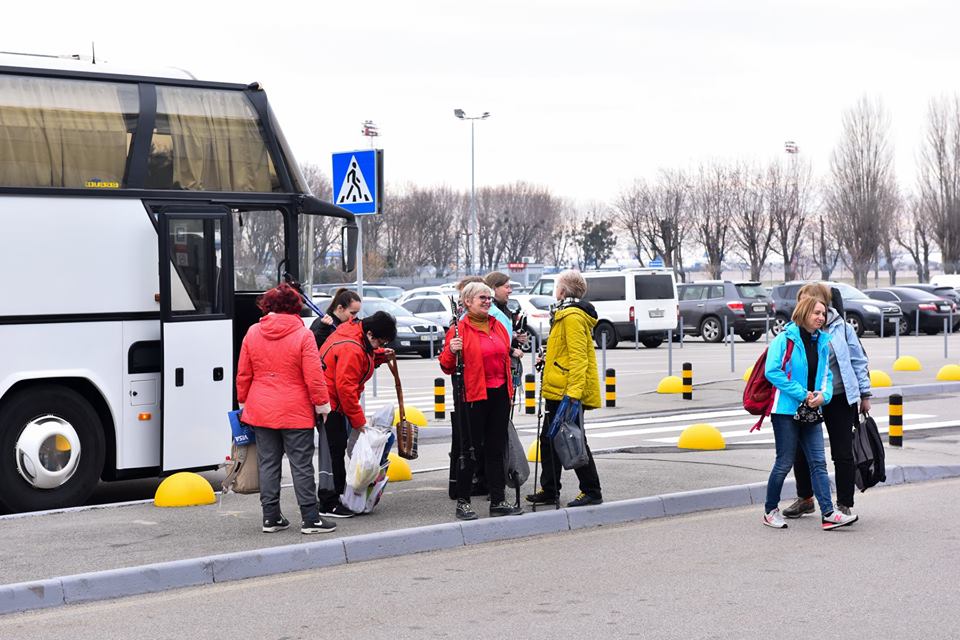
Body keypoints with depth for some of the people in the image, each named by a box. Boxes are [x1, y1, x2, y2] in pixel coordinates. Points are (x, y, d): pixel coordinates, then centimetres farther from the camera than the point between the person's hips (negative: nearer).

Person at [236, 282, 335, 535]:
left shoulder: (253, 333, 3)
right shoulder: (303, 335, -10)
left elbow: (243, 374, 7)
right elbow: (313, 377, -12)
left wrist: (243, 401, 19)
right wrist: (322, 403, -1)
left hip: (261, 410, 4)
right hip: (295, 412, -4)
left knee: (268, 464, 10)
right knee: (301, 465, 0)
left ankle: (270, 517, 12)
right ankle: (310, 519, 1)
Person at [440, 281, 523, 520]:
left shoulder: (497, 326, 13)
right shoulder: (459, 329, -6)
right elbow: (447, 367, -5)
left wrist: (509, 391, 20)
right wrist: (451, 351, -26)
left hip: (499, 394, 6)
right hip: (474, 395, -6)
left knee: (496, 449, 9)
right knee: (469, 449, -1)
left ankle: (498, 501, 14)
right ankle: (462, 502, 7)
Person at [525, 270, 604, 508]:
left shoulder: (572, 316, -16)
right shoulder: (566, 313, 17)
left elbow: (578, 357, -22)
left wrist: (574, 390, -27)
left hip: (567, 392, -11)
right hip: (559, 392, 11)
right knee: (549, 440, 15)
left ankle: (592, 492, 2)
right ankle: (549, 490, 22)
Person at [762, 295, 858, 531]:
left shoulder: (822, 342, 11)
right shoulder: (785, 339, -9)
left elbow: (826, 374, 16)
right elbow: (772, 372, -15)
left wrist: (824, 394, -7)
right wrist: (802, 394, -16)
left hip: (811, 412, 6)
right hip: (786, 409, -6)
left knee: (818, 463, 1)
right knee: (785, 462, 1)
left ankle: (828, 514, -2)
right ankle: (770, 511, 16)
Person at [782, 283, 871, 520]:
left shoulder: (841, 328, -6)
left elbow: (859, 362, 0)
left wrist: (865, 394, 1)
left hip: (839, 400, -3)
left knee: (843, 453, 3)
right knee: (801, 451, 9)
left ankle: (844, 505, 14)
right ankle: (805, 499, 28)